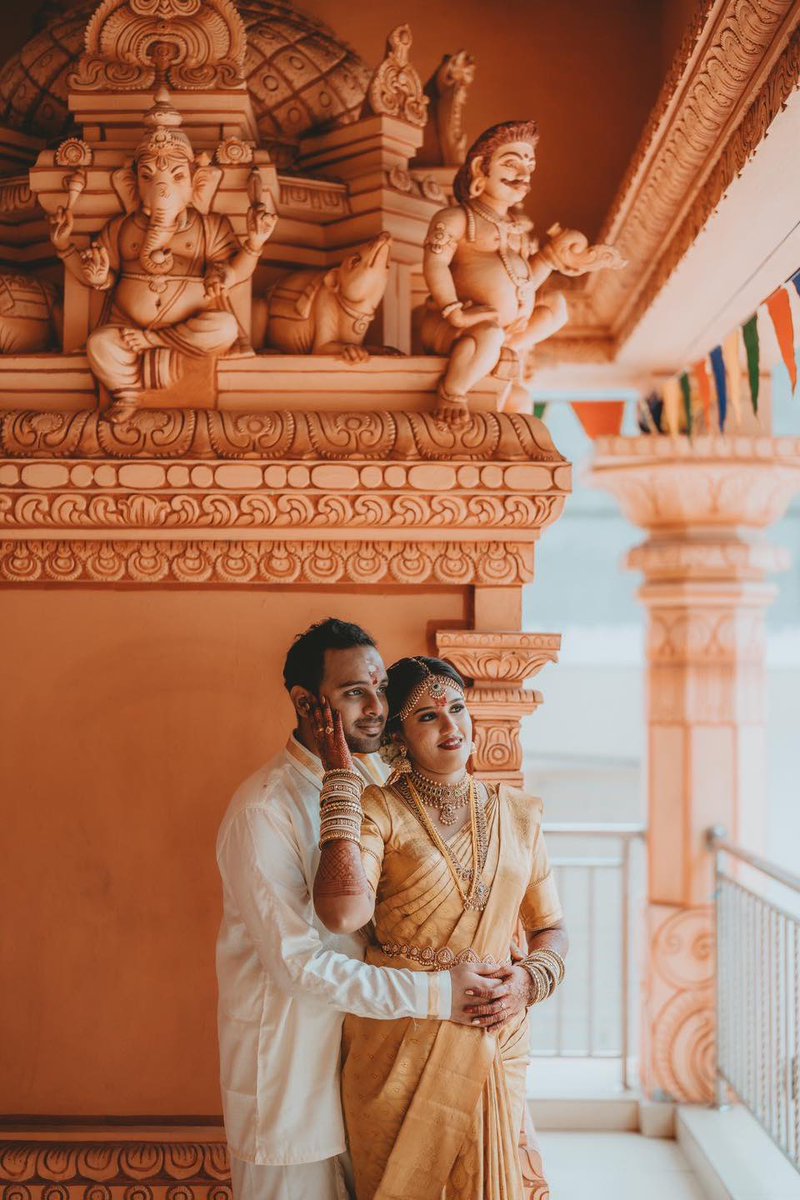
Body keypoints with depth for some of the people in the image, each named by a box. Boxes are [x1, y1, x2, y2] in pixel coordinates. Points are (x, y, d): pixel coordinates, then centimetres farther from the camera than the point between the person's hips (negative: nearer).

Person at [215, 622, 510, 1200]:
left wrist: (482, 965, -8)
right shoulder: (263, 811, -22)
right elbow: (297, 964, -24)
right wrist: (436, 994, -22)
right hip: (286, 1059, -7)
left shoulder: (374, 778, 3)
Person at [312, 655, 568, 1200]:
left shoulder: (516, 813, 5)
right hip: (399, 1038, -3)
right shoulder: (378, 809, -7)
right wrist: (341, 781, -19)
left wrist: (530, 978, -9)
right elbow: (343, 911, -26)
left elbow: (551, 928, 13)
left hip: (493, 1038, 3)